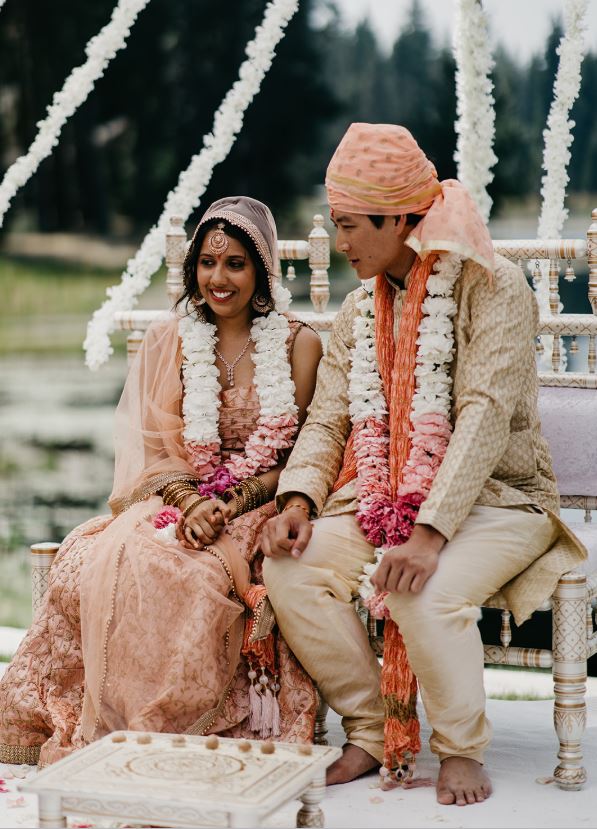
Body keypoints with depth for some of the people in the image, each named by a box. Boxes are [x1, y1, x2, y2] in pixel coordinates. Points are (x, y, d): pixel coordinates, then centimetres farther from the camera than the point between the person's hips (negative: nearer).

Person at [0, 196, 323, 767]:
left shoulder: (298, 345, 3)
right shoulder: (168, 341, 10)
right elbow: (152, 450, 7)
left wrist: (231, 502, -15)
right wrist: (188, 500, -14)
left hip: (258, 507, -3)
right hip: (175, 500, 3)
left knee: (183, 573, -35)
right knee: (106, 559, -30)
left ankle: (163, 730, -23)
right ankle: (103, 732, -22)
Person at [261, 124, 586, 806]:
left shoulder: (492, 287, -11)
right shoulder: (360, 309, 13)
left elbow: (485, 417, -22)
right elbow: (327, 420, 8)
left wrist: (430, 532, -32)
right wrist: (298, 499, -13)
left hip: (494, 498, -6)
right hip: (383, 498, 6)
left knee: (426, 594, -35)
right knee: (289, 573, -19)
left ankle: (461, 749, -8)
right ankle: (373, 730, -2)